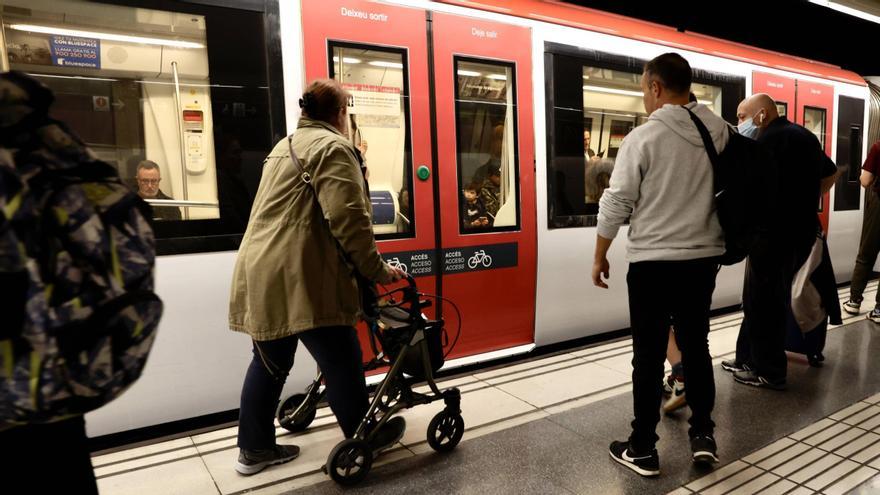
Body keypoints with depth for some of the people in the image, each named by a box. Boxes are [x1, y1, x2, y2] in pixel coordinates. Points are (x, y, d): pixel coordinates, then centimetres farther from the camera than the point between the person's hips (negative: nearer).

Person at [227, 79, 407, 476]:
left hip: (262, 273, 10)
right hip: (298, 278, -10)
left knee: (270, 363, 18)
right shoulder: (332, 146, -8)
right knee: (341, 362, 5)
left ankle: (254, 449, 28)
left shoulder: (286, 145, 23)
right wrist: (377, 270, -9)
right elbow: (348, 218, -18)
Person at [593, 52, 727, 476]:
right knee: (696, 346, 18)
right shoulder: (720, 131, 2)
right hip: (704, 257, 5)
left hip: (652, 261, -4)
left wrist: (599, 256, 0)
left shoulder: (643, 137, -12)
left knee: (649, 355, 4)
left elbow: (616, 204, -10)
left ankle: (643, 449, 15)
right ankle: (703, 434, 25)